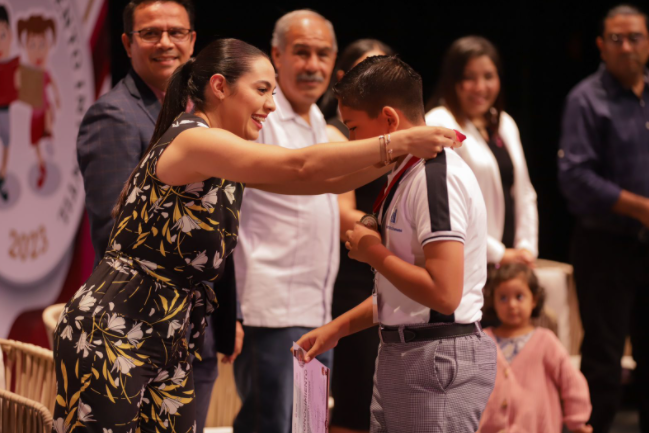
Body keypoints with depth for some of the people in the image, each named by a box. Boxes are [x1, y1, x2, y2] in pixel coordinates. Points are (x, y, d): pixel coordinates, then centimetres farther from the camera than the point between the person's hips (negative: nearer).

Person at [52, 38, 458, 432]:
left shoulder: (226, 158, 14)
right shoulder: (191, 139, -15)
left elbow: (322, 180, 11)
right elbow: (301, 167, -24)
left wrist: (403, 154, -1)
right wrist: (399, 142, -22)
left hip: (165, 344, 10)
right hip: (109, 336, -9)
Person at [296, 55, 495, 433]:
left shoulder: (437, 177, -17)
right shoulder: (408, 174, 14)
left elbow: (443, 294, -25)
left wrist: (374, 252, -13)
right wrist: (338, 328, 20)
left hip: (439, 361, -10)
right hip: (401, 356, 10)